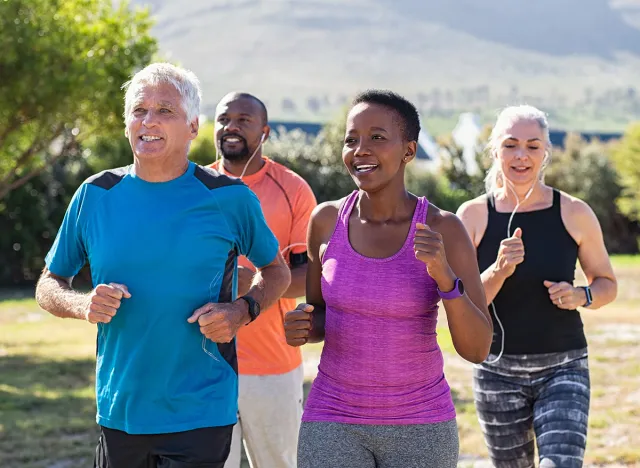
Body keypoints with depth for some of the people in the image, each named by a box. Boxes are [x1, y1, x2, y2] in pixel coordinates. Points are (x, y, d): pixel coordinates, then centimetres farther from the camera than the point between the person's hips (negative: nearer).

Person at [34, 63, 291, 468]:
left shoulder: (229, 198, -2)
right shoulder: (96, 195, 4)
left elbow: (277, 271, 12)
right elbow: (48, 287, 12)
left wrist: (242, 311, -8)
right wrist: (83, 305, -10)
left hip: (201, 415, -3)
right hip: (119, 413, 3)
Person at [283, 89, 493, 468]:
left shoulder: (443, 230, -11)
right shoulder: (327, 220, -3)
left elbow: (478, 349, -13)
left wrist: (444, 274, -29)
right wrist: (301, 328, -12)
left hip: (419, 426, -1)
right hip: (333, 424, 1)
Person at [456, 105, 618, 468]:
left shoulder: (574, 213, -4)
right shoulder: (474, 216, -4)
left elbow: (607, 284, 9)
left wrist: (581, 296, -13)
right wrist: (499, 270, -23)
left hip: (563, 368, -1)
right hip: (498, 370, 1)